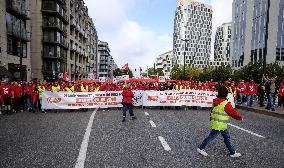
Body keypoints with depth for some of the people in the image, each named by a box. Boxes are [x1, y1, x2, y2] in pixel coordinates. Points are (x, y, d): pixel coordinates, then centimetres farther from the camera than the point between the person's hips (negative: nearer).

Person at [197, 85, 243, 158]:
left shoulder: (216, 101, 3)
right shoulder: (226, 104, -22)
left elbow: (212, 111, 12)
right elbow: (233, 113, -13)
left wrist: (211, 119, 22)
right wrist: (240, 117, 5)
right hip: (219, 125, -8)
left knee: (227, 137, 17)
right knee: (211, 137, 6)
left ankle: (233, 153, 30)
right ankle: (200, 148, 19)